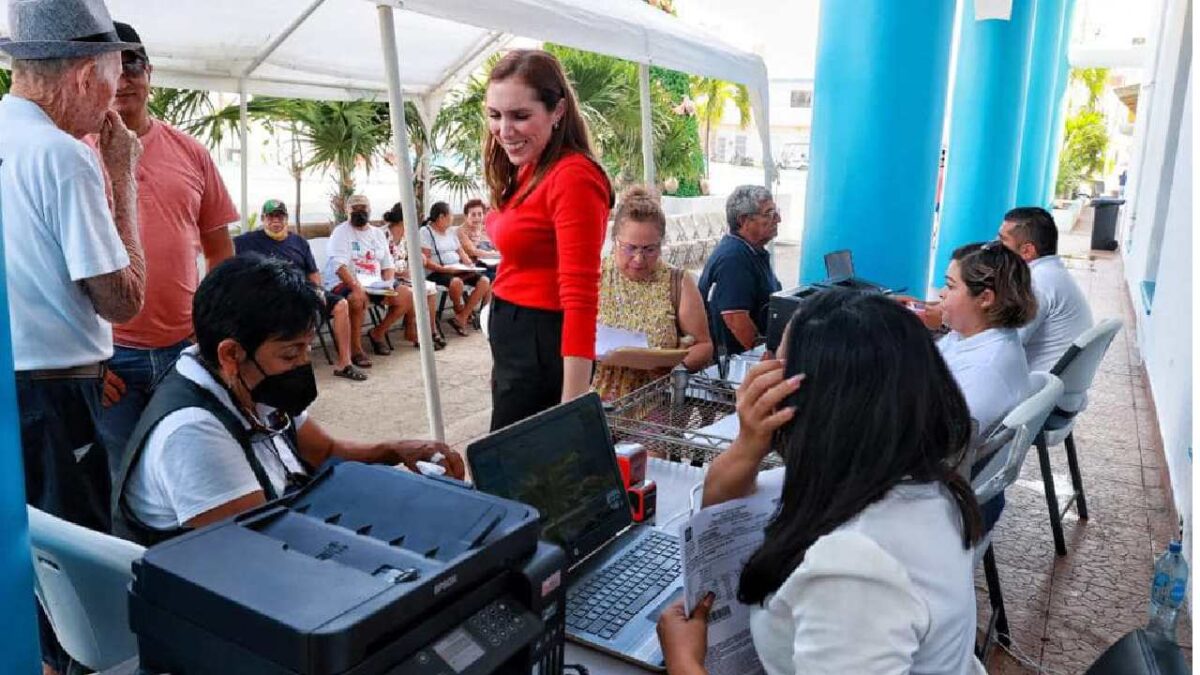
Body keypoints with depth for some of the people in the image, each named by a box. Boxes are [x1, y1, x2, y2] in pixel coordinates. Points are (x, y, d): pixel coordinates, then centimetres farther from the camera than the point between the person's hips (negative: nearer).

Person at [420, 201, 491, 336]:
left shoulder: (451, 231, 19)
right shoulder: (425, 231, -4)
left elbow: (461, 252, 20)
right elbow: (425, 261, -13)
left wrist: (468, 263, -3)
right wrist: (446, 269, -25)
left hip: (458, 269, 8)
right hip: (437, 272, -7)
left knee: (484, 282, -14)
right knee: (457, 282, -38)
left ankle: (461, 318, -15)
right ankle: (459, 309, -4)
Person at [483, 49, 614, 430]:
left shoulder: (573, 178, -19)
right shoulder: (527, 172, 10)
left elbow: (581, 299, -24)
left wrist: (572, 408, -26)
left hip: (544, 345, -9)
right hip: (514, 338, 9)